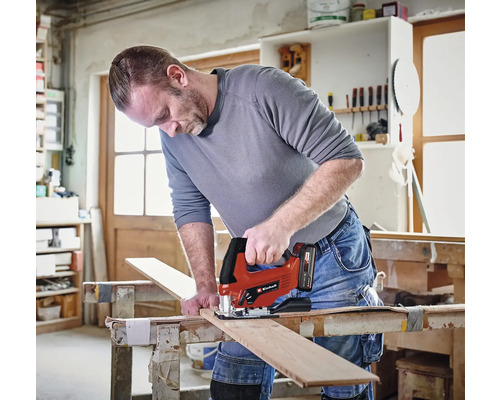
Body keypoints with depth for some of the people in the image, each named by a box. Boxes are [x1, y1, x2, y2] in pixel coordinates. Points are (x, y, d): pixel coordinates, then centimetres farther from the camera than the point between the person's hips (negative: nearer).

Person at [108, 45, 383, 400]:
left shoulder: (264, 89, -23)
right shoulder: (173, 137, -3)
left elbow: (346, 160, -24)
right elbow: (191, 210, 5)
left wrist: (281, 224, -32)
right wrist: (206, 287, -6)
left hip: (333, 261, -5)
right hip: (259, 265, 5)